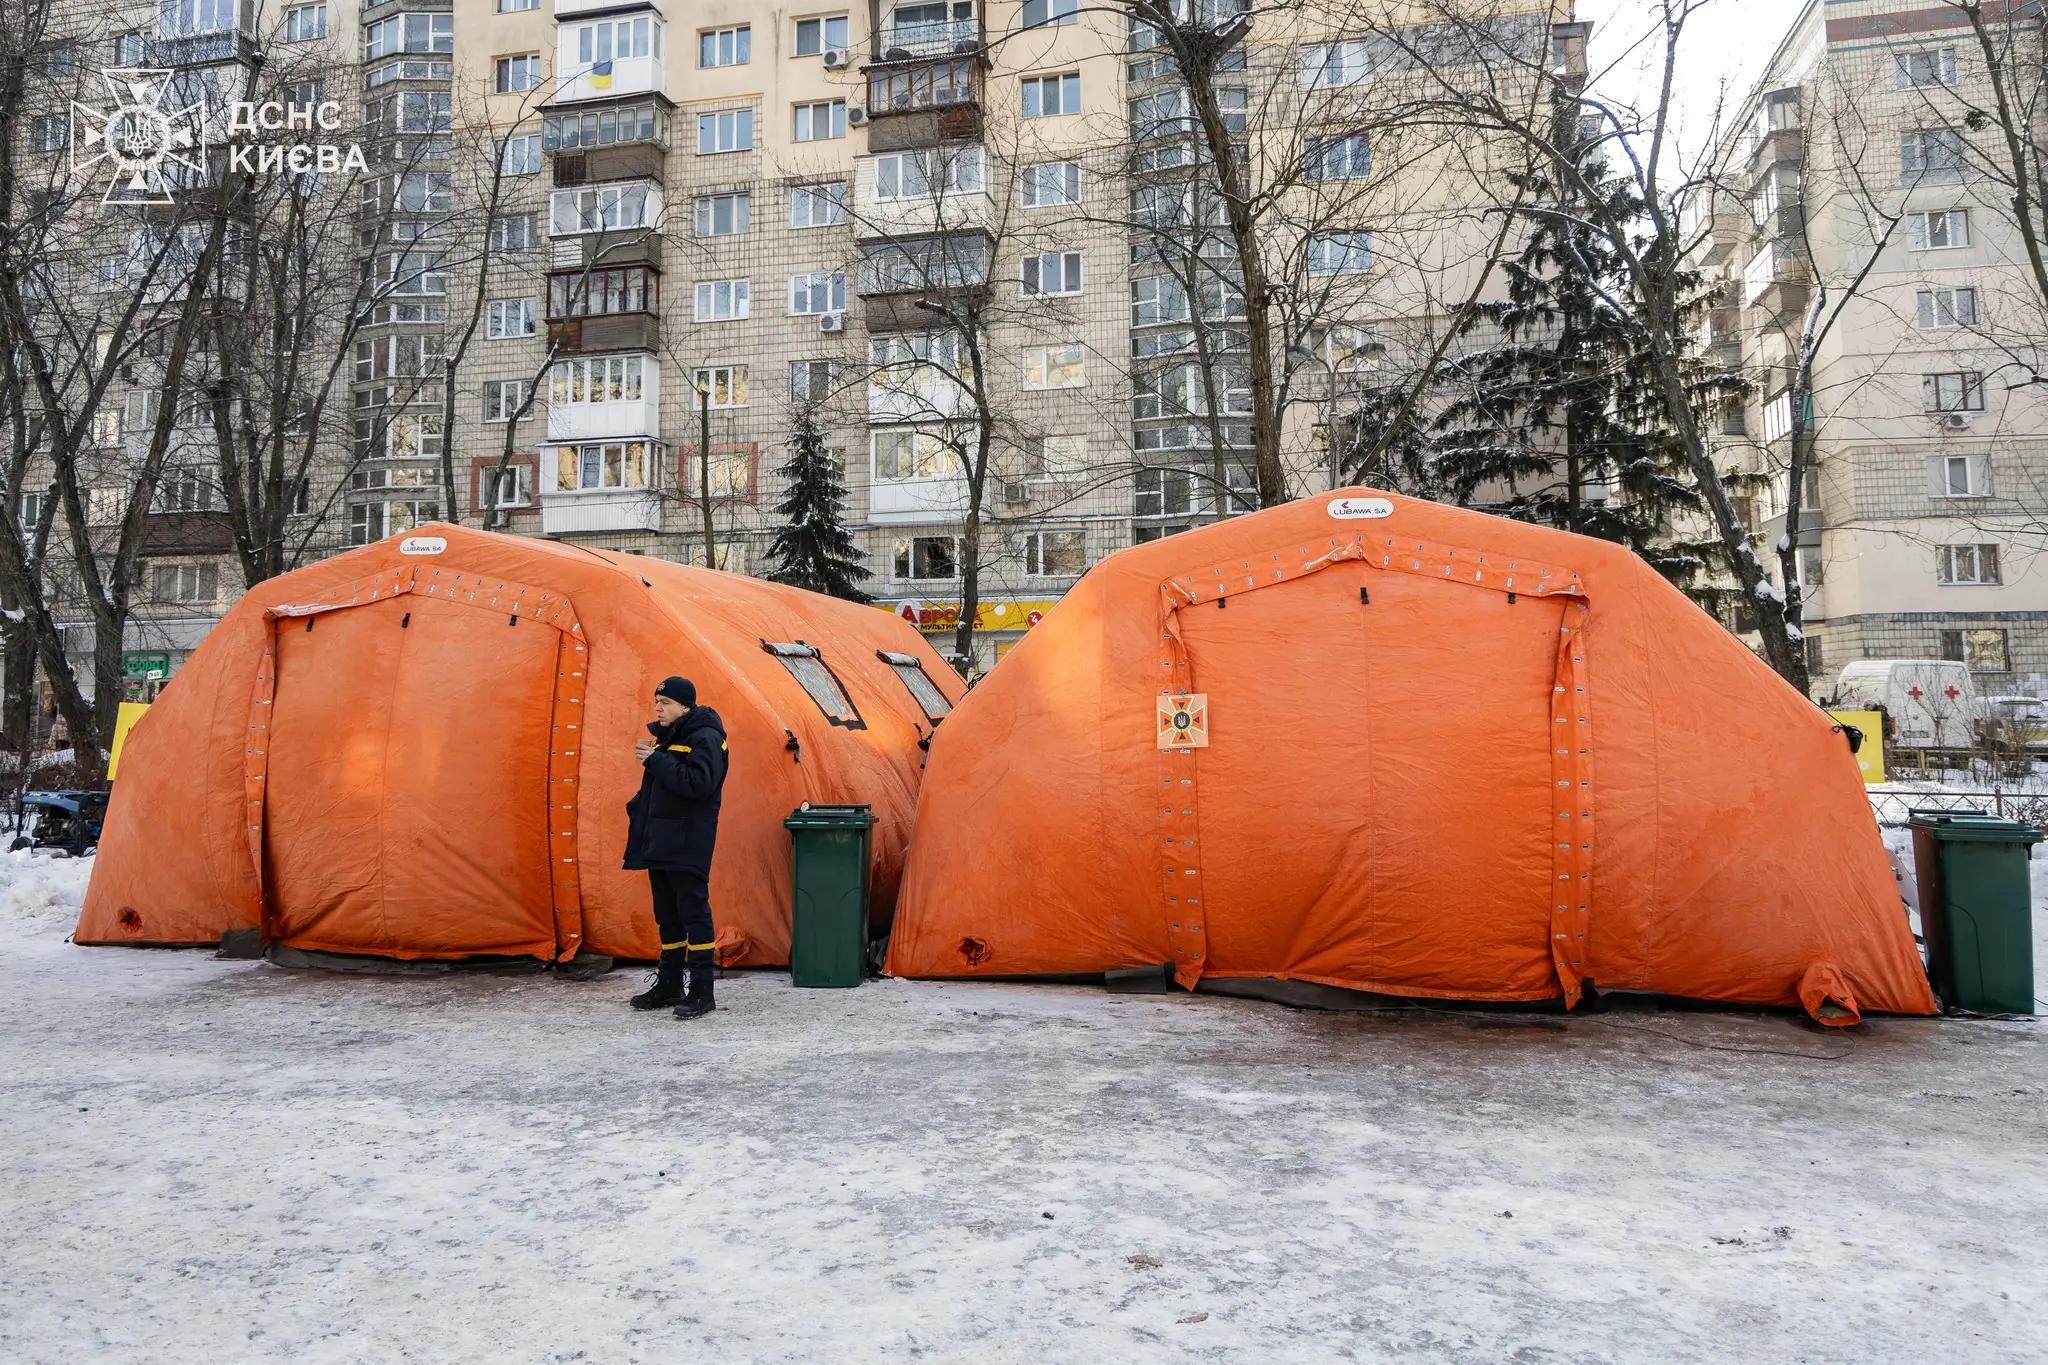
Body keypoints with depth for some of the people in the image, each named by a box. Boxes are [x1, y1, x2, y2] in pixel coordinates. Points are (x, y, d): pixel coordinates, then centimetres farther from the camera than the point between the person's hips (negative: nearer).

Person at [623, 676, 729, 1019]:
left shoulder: (705, 738, -12)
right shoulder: (668, 736, 16)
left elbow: (699, 783, -26)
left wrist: (657, 761, -23)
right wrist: (639, 809, 10)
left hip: (687, 848, -9)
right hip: (660, 844, 9)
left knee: (694, 914, -6)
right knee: (667, 916, 15)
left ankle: (701, 991, -2)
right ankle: (669, 984, 25)